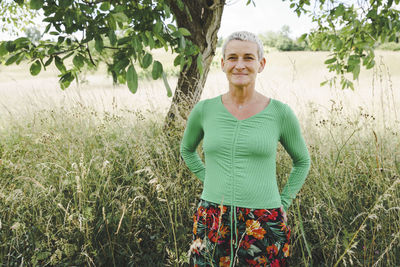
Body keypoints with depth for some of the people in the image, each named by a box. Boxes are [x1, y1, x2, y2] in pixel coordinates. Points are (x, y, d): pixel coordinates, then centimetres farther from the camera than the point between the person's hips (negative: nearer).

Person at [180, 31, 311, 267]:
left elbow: (302, 161, 11)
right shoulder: (205, 110, -1)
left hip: (263, 227, -1)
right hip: (212, 224, 2)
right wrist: (210, 181, 9)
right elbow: (187, 150, 18)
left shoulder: (280, 113, -4)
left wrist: (282, 204, 5)